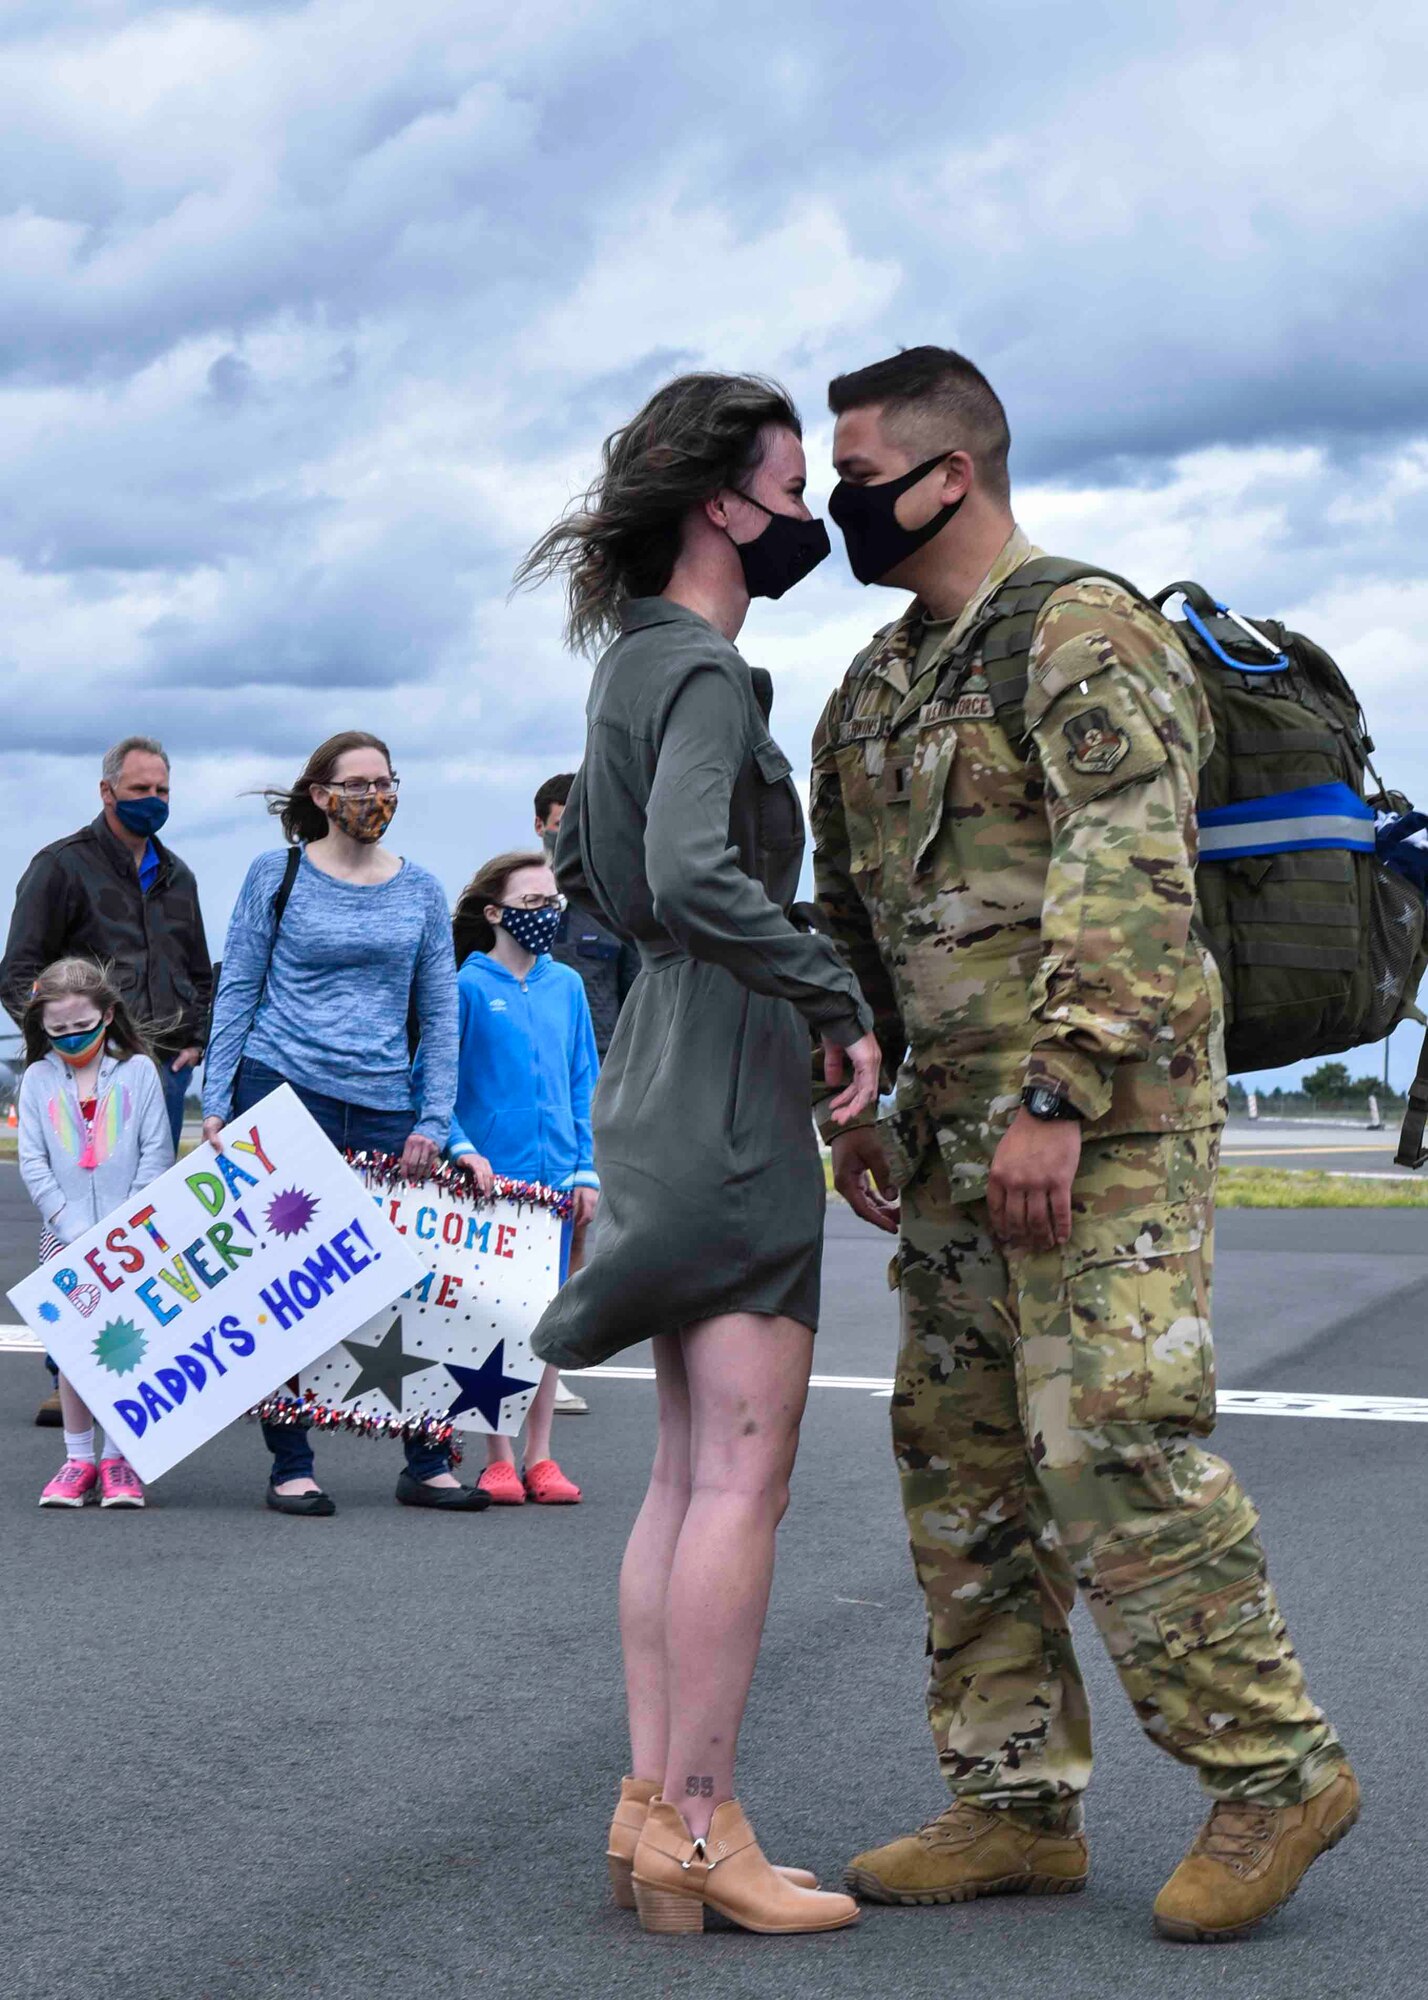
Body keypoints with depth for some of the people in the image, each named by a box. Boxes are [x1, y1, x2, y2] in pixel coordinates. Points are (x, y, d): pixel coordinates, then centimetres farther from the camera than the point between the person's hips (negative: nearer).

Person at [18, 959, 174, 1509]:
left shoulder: (138, 1071, 1)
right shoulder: (38, 1079, 6)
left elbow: (156, 1153, -1)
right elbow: (32, 1162, 2)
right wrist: (72, 1227, -9)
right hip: (66, 1235, 2)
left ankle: (117, 1459, 7)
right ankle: (78, 1458, 11)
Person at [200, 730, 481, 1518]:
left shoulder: (420, 890, 11)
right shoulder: (277, 875, 4)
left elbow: (440, 1013, 12)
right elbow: (236, 993, 5)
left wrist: (433, 1121, 3)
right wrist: (218, 1104, -2)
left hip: (384, 1110, 2)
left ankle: (426, 1462, 9)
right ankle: (290, 1466, 7)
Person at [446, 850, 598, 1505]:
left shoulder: (567, 986, 9)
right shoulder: (468, 986, -4)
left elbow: (584, 1082, 11)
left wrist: (586, 1169, 5)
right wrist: (462, 1148, -16)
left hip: (554, 1175, 4)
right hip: (489, 1175, -4)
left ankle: (539, 1457, 16)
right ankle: (498, 1458, 9)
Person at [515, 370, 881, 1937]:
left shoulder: (636, 662, 17)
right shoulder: (704, 672, -13)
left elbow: (586, 872, 27)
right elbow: (693, 877, -28)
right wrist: (841, 998, -19)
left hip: (662, 1080, 10)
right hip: (727, 1089, -10)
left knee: (689, 1470, 11)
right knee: (743, 1468, -7)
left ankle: (650, 1810, 14)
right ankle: (700, 1827, -2)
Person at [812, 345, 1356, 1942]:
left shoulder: (1082, 636, -9)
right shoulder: (874, 689, 18)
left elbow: (1127, 876, -20)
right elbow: (851, 914, 24)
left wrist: (1058, 1095, -25)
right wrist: (857, 1101, 17)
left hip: (1101, 1122, -9)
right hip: (957, 1138, 9)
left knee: (1111, 1444, -12)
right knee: (960, 1463, 9)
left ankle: (1273, 1767, 3)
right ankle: (1015, 1805, 17)